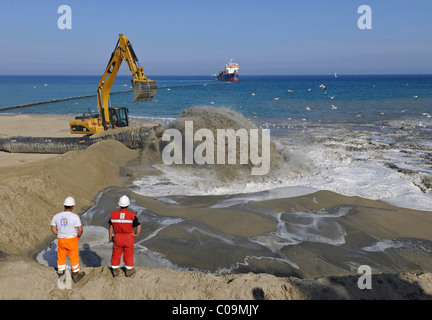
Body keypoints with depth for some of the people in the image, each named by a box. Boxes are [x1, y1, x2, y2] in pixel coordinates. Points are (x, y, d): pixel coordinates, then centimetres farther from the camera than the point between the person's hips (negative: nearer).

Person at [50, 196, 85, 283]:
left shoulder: (57, 216, -8)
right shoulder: (74, 216, -21)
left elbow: (53, 228, 2)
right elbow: (80, 229, -21)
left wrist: (59, 236, 14)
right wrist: (78, 236, -1)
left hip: (61, 240, 3)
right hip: (72, 240, -3)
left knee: (61, 257, 20)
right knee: (74, 258, 13)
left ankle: (61, 274, 34)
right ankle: (76, 276, 25)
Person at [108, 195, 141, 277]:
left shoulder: (113, 214, -10)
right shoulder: (132, 215, -17)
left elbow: (110, 227, -2)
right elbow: (139, 226, -20)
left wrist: (110, 237, 12)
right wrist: (136, 235, -4)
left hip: (117, 238, 2)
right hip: (129, 239, -2)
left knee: (116, 254, 19)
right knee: (128, 254, 15)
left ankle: (115, 270, 31)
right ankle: (129, 271, 28)